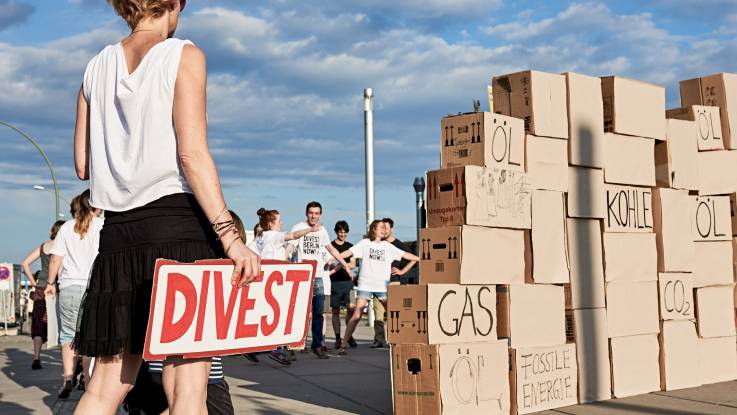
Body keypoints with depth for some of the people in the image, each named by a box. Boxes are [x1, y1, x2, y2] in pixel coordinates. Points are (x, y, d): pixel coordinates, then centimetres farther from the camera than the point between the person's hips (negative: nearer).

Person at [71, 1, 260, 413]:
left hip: (118, 229, 6)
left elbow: (83, 165, 15)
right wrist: (230, 235, -17)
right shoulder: (184, 55, -1)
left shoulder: (98, 66, 15)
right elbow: (192, 153, -13)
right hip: (177, 221, -6)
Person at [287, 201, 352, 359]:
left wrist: (344, 263, 30)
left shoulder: (322, 231, 14)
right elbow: (290, 247, -13)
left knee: (319, 312, 3)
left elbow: (330, 248, 27)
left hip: (318, 275, 5)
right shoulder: (298, 228, -3)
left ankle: (317, 345, 11)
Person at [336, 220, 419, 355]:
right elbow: (349, 252, -4)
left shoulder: (387, 246, 13)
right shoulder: (365, 243, 5)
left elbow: (405, 255, 14)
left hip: (382, 287, 3)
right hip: (365, 285, -3)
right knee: (356, 316, -10)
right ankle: (343, 345, -4)